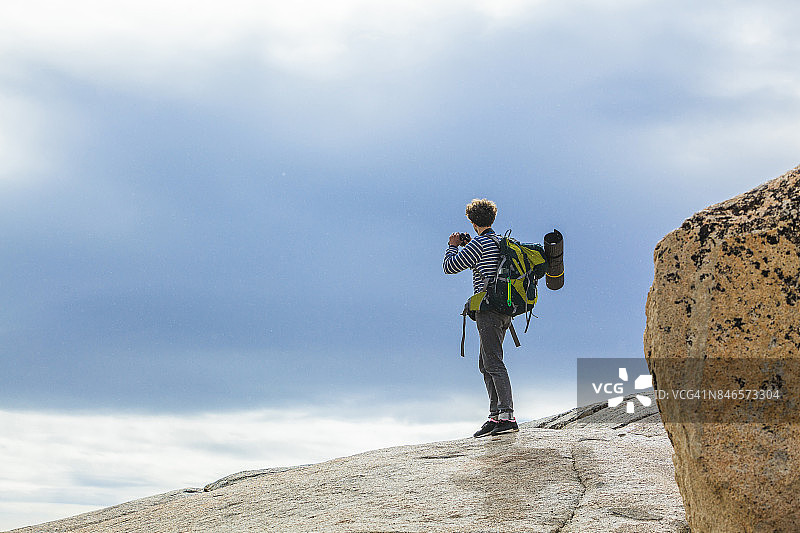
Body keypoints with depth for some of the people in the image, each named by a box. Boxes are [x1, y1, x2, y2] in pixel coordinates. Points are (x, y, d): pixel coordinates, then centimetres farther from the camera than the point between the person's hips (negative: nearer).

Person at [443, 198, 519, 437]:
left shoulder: (479, 243, -8)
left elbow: (450, 267, -3)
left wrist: (453, 246, 15)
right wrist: (467, 246, 36)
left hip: (489, 307, -9)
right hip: (504, 309, 9)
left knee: (493, 362, -14)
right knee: (485, 364, 13)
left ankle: (507, 415, -23)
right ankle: (495, 415, 10)